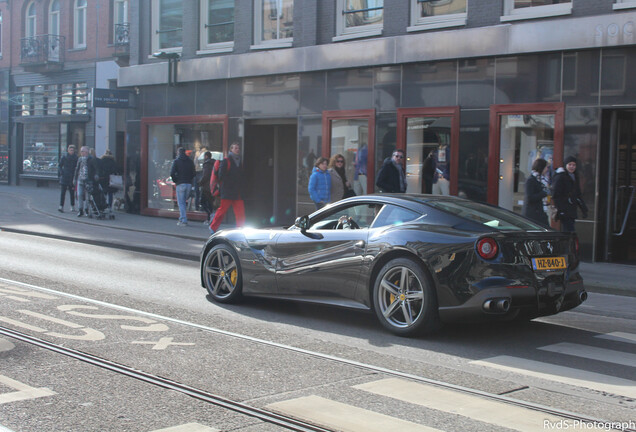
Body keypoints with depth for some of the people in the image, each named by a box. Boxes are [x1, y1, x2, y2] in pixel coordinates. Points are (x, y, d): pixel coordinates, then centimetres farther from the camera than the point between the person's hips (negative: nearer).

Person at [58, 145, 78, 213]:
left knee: (72, 192, 6)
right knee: (62, 192, -7)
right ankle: (61, 206, -9)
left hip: (72, 177, 1)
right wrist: (61, 172, -9)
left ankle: (72, 206, 17)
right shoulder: (64, 157, 3)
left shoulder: (76, 158, 5)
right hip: (64, 177, -1)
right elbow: (59, 166, 9)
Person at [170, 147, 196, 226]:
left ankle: (183, 220, -9)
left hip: (180, 184, -4)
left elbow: (172, 173, -11)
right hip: (189, 184, 4)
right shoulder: (190, 161, 10)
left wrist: (175, 181, 3)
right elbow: (194, 173, 6)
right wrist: (189, 180, 14)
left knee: (181, 203, -1)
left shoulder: (176, 161, -3)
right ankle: (182, 219, 19)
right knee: (184, 202, 16)